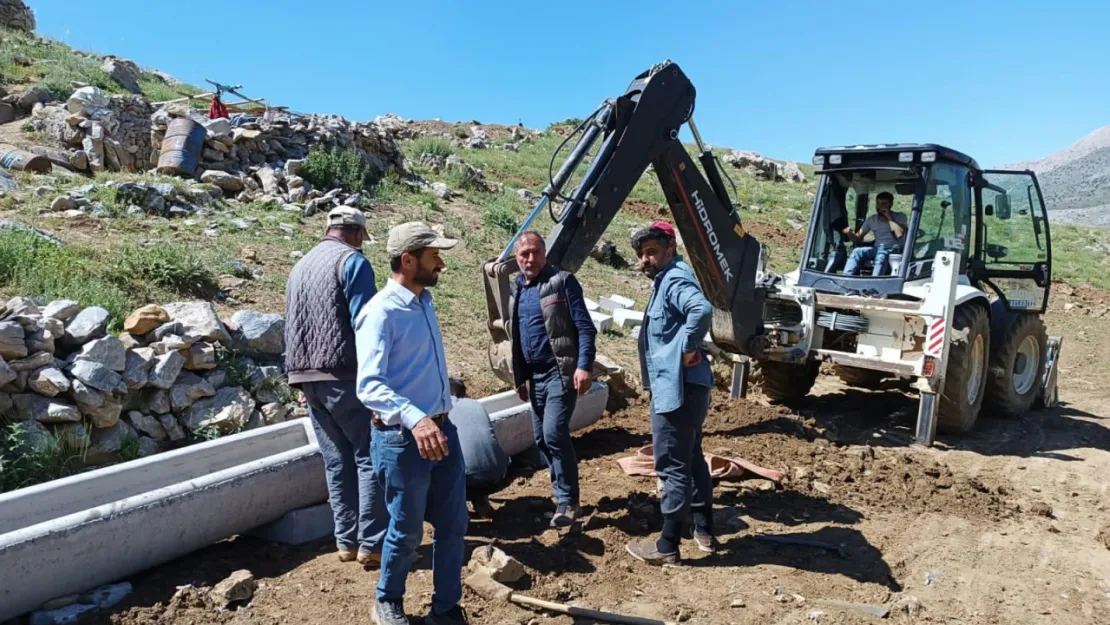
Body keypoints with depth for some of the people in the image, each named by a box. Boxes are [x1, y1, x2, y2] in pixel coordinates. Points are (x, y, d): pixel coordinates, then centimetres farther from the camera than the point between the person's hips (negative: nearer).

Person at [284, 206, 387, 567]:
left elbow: (291, 327, 20)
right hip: (345, 376, -8)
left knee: (336, 461, 13)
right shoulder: (353, 261, -6)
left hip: (308, 377, 8)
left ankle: (346, 541, 17)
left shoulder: (300, 267, 18)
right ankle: (372, 544, -1)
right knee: (370, 457, -1)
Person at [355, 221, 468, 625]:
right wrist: (414, 418, -43)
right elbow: (369, 385, -29)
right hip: (403, 437, -7)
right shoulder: (381, 312, -18)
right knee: (407, 531, 10)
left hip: (442, 429, 7)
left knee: (453, 524, 12)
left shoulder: (425, 301, 8)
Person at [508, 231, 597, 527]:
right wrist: (519, 376, 19)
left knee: (554, 433, -14)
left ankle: (568, 501, -2)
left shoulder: (562, 282, -9)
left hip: (561, 372, -7)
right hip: (534, 375, 7)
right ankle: (561, 492, 26)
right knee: (541, 438, 11)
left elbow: (585, 327, -13)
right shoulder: (516, 289, 11)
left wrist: (584, 366, -22)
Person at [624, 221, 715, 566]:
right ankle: (703, 529, 34)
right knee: (692, 459, 20)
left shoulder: (675, 280, -16)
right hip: (682, 387, 11)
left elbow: (702, 309, -37)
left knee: (673, 466, -3)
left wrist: (689, 349, -25)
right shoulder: (666, 281, 16)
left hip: (676, 388, -11)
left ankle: (667, 546, 7)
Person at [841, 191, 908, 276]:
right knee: (857, 252, -27)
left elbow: (899, 234, -15)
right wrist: (849, 234, -13)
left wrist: (889, 218, -10)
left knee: (881, 256, -39)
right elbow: (858, 239, 10)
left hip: (894, 250, -4)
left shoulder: (900, 217, 4)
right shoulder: (871, 219, 13)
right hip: (877, 249, 4)